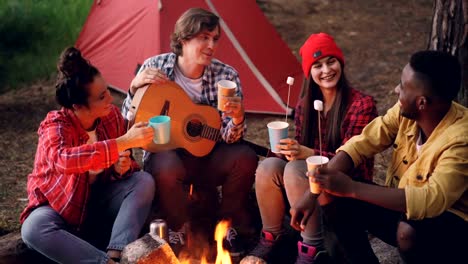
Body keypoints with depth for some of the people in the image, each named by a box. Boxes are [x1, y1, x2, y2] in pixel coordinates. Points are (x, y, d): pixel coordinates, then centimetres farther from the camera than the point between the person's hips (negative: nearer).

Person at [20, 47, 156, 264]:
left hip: (99, 200, 4)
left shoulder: (112, 115, -10)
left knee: (144, 181, -21)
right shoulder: (55, 126, -24)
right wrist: (124, 142, -50)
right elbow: (63, 160, -49)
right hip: (59, 206, -4)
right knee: (33, 230, -36)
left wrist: (121, 169, -23)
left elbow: (125, 165, 4)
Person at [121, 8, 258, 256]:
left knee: (245, 157, -27)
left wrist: (237, 119, -35)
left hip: (208, 156, 2)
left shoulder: (226, 76, -9)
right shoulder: (154, 67, -10)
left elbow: (229, 137, -12)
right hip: (166, 153, -1)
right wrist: (135, 88, -24)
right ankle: (180, 230, -5)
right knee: (166, 167, -36)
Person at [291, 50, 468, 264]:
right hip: (402, 208, 6)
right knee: (334, 200, -10)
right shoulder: (405, 112, -9)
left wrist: (352, 188, -38)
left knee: (409, 231, -38)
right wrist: (312, 192, -18)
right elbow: (360, 145, -8)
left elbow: (432, 201, -39)